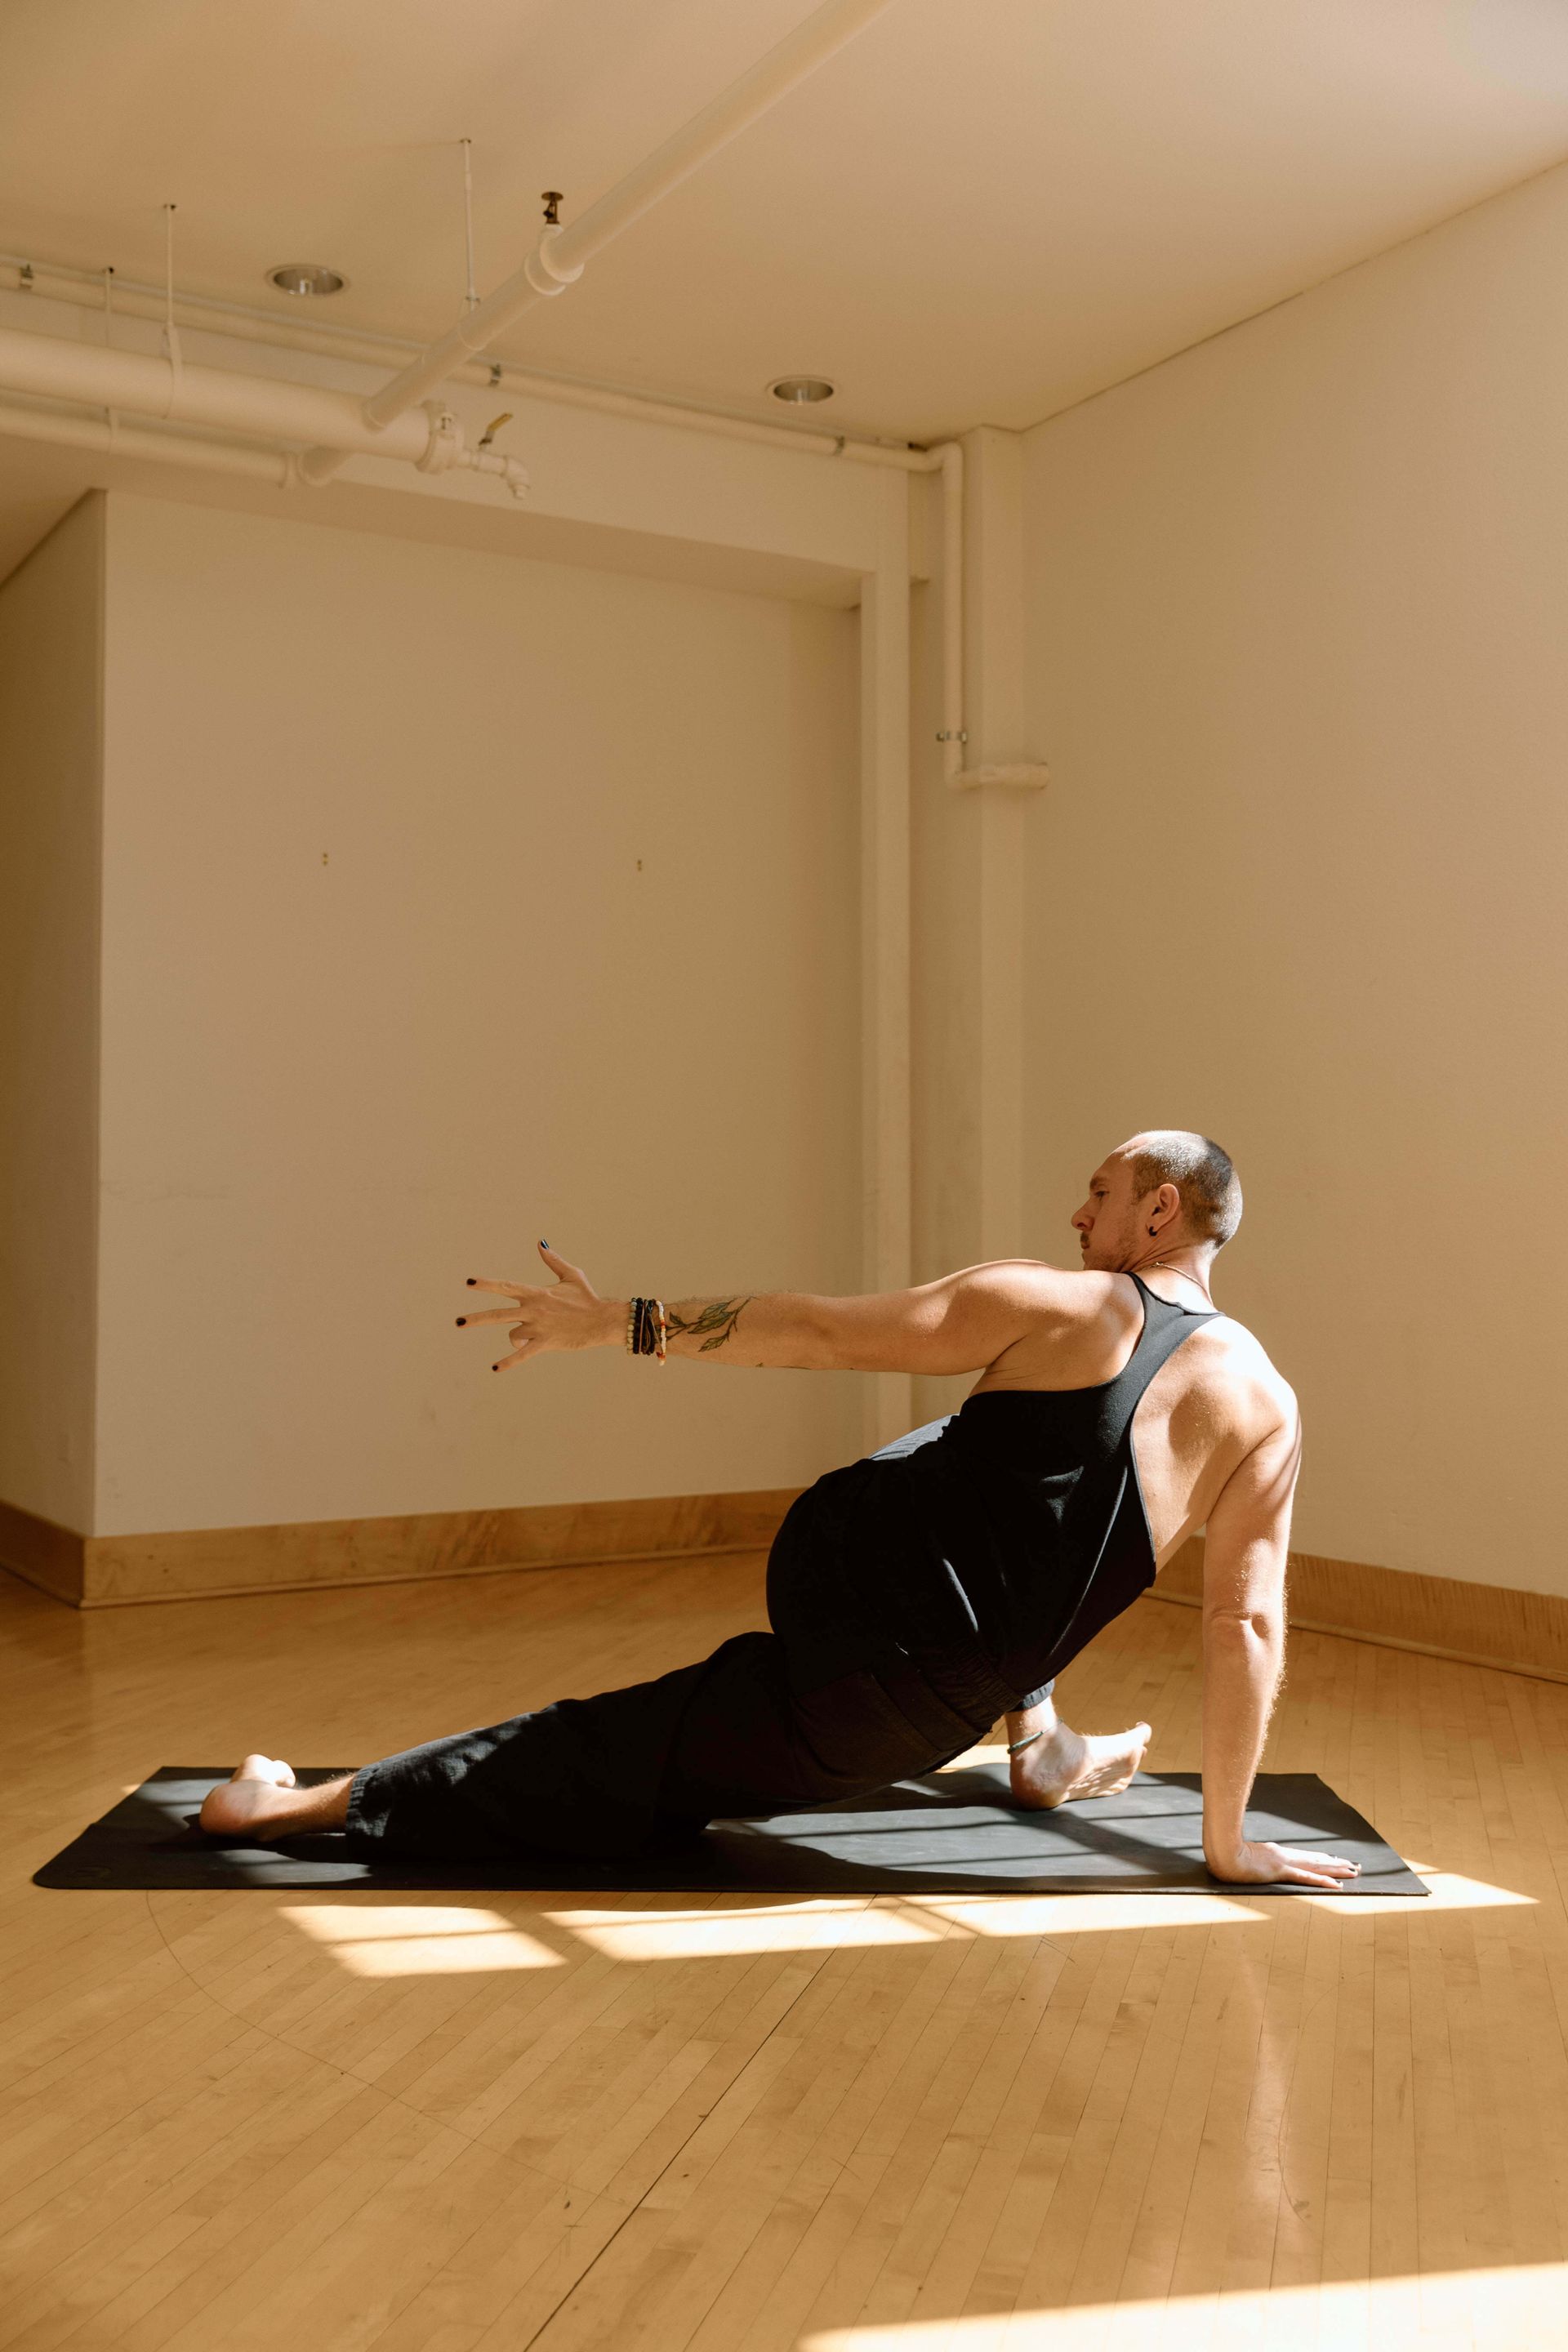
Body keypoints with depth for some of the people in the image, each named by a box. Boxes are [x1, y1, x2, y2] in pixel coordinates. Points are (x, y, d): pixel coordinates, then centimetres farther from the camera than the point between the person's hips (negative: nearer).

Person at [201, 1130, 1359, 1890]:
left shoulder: (1056, 1306, -4)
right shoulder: (1268, 1410, 2)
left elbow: (818, 1331, -7)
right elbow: (1250, 1625, 1)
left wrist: (622, 1322, -2)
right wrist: (1230, 1840, 9)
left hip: (833, 1558, -1)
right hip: (912, 1709, 1)